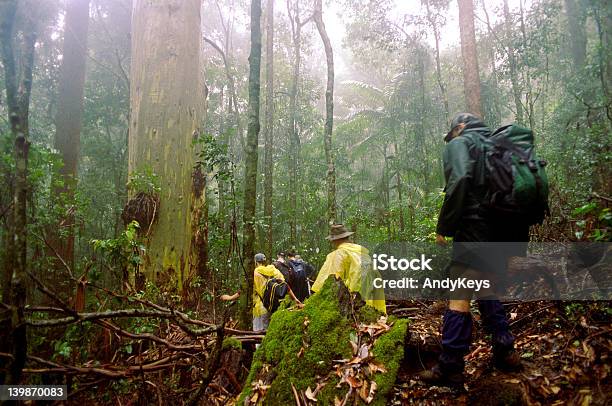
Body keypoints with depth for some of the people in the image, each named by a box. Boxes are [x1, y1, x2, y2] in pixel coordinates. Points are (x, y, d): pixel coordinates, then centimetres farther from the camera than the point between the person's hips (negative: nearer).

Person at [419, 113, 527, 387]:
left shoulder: (459, 143, 2)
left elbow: (459, 181, -17)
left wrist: (443, 227, -13)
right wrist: (517, 238, 18)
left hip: (474, 232, -8)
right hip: (504, 233, 8)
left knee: (459, 298, -7)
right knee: (488, 294, 20)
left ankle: (450, 368, -6)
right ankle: (505, 353, 23)